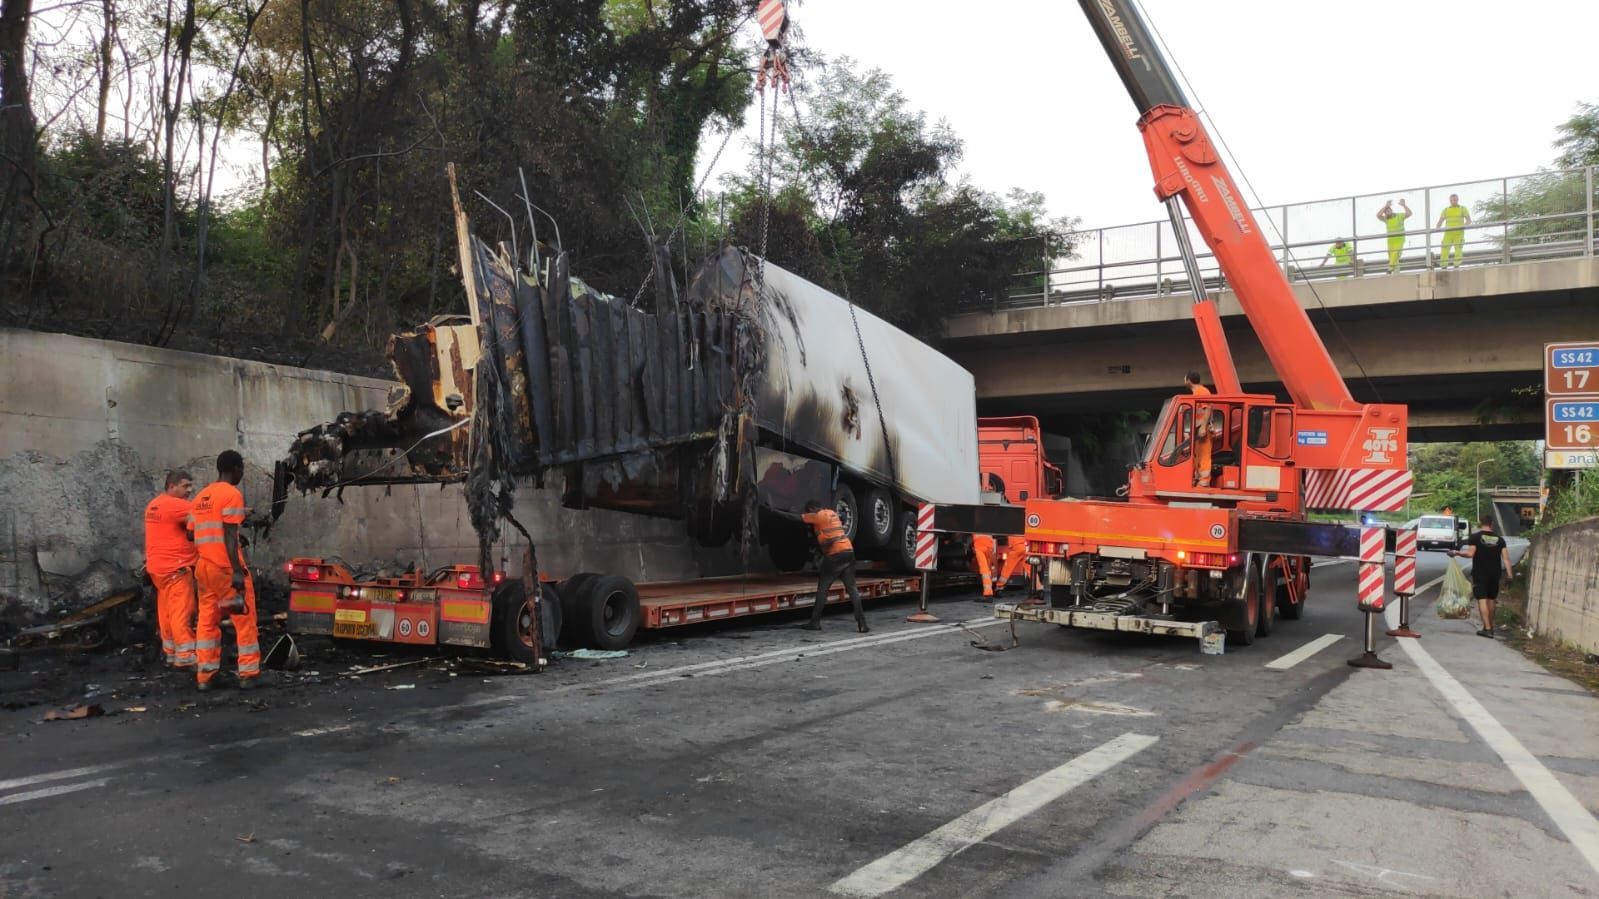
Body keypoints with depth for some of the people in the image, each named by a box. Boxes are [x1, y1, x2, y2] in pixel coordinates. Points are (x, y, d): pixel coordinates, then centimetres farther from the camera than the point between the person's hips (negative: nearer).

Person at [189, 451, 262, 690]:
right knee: (244, 620, 0)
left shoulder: (200, 497, 16)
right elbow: (229, 535, -17)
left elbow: (193, 535, 19)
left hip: (204, 566, 8)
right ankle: (248, 674, 2)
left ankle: (204, 675, 10)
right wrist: (237, 570, -20)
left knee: (207, 621, 11)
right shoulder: (232, 494, -9)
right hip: (226, 567, -8)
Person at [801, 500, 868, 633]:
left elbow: (800, 518, 7)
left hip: (835, 554, -7)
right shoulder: (832, 513, 20)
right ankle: (862, 623, -3)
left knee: (822, 588, 4)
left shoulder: (818, 516, -3)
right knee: (852, 589, 5)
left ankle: (815, 622, 7)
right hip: (848, 551, 7)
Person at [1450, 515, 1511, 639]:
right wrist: (1508, 573, 0)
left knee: (1482, 599, -7)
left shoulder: (1475, 537, -4)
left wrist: (1456, 552, -2)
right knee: (1491, 599, 17)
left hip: (1480, 573, -4)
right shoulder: (1499, 539, 8)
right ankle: (1490, 626, 28)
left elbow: (1470, 553, -15)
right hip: (1495, 573, 4)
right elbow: (1505, 557, 1)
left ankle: (1487, 628, -16)